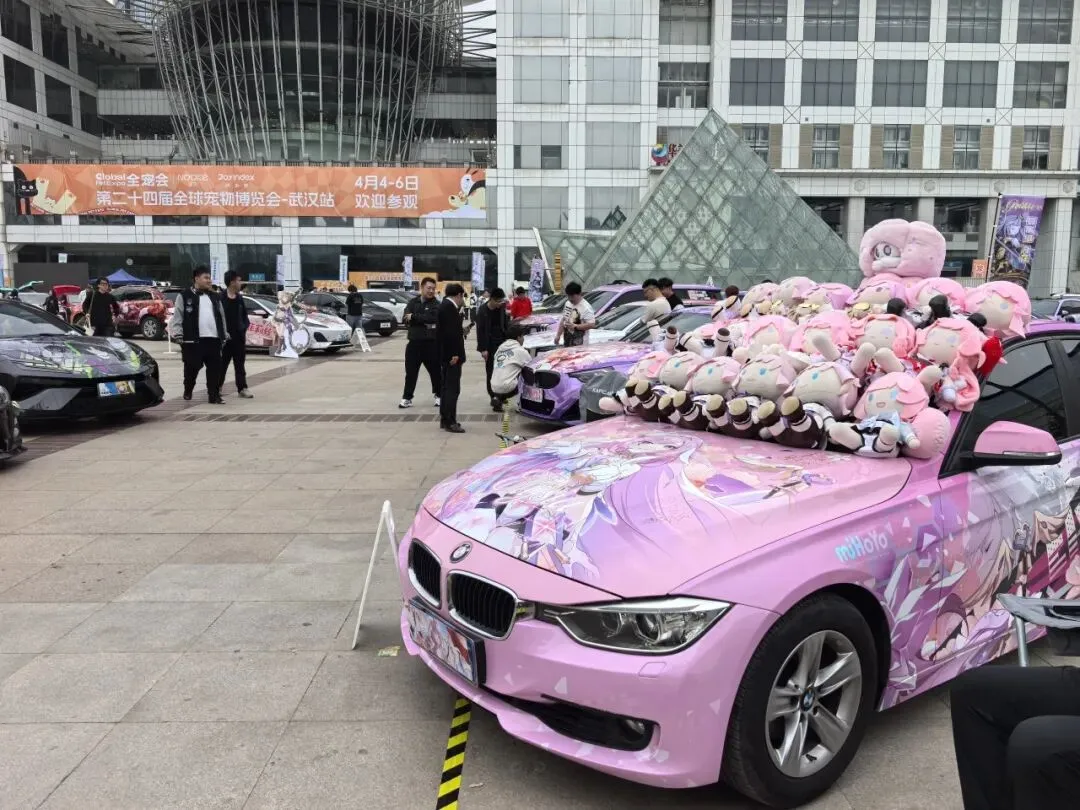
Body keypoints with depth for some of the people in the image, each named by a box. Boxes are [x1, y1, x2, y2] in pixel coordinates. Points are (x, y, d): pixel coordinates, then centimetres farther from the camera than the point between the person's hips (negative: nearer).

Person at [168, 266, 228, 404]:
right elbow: (177, 316, -1)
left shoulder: (214, 297, 18)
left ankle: (214, 396, 4)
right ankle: (187, 391, 25)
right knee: (192, 368, 4)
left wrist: (224, 335, 15)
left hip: (213, 339, 4)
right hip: (193, 340, -4)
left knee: (215, 369, -1)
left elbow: (221, 317, 20)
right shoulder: (184, 296, 2)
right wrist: (178, 335, -9)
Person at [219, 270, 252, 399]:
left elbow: (245, 316, 14)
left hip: (239, 336, 5)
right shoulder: (220, 298, -11)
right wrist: (223, 332, -16)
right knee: (222, 364, 6)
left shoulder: (240, 298, 9)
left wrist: (244, 327, -2)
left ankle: (242, 388, 8)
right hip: (226, 337, -5)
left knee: (240, 364, 7)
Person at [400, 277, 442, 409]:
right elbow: (407, 320, -6)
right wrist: (424, 322, -17)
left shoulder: (436, 305, -1)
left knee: (435, 371, 7)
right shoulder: (412, 302, 8)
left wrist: (414, 317, -15)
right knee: (410, 372, 7)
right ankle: (407, 398, 14)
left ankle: (439, 396, 22)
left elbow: (432, 318, -21)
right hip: (414, 343, 3)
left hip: (431, 344, -2)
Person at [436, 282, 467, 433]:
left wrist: (461, 330, 20)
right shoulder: (449, 307, -17)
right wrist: (454, 353, -24)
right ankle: (450, 422, -4)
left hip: (448, 353, 11)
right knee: (453, 388, -7)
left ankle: (445, 419, 21)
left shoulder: (446, 305, 14)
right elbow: (449, 332, -23)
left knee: (447, 387, 15)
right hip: (451, 353, -11)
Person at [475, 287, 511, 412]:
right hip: (490, 346, -4)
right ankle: (494, 396, -3)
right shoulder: (482, 311, -9)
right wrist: (483, 349, -13)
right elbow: (480, 331, -9)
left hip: (502, 343, 4)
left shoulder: (501, 308, 5)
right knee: (491, 371, -3)